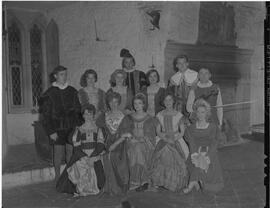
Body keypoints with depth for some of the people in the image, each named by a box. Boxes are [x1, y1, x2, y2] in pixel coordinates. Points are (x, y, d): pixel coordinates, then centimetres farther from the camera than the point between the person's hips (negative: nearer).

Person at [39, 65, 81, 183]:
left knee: (71, 151, 4)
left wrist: (79, 125, 3)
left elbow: (78, 110, 12)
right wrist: (51, 131, -9)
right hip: (57, 129, -2)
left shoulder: (72, 91, 8)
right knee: (58, 152, 2)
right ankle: (57, 175, 18)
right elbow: (45, 115, -3)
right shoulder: (49, 93, -2)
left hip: (72, 127, 3)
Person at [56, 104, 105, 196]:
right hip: (81, 159, -1)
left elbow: (100, 145, 0)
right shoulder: (79, 130, 7)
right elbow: (77, 148, 0)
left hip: (95, 160, 1)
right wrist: (86, 158, -13)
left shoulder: (97, 129, 10)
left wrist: (92, 158, -13)